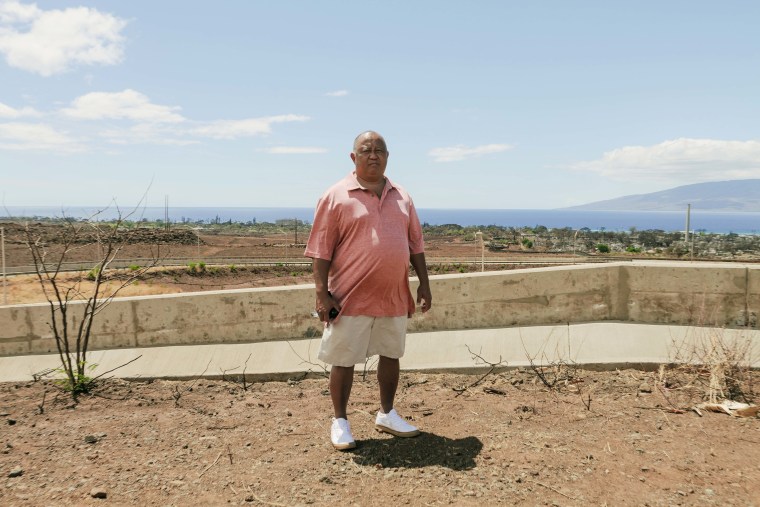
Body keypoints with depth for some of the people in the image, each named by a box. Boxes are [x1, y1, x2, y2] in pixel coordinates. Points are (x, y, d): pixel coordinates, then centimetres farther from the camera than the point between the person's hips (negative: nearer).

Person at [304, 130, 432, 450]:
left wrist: (424, 283, 8)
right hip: (351, 298, -5)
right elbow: (321, 249, -8)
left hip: (394, 297, 5)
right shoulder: (337, 196, -6)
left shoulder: (402, 197, 10)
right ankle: (340, 422, 20)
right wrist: (322, 293, -14)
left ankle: (387, 415, 33)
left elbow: (415, 244, 14)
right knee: (343, 360, 4)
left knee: (391, 355, 16)